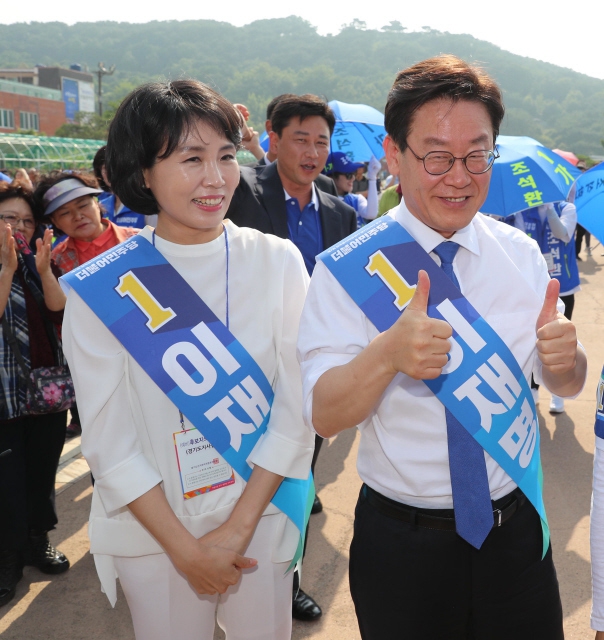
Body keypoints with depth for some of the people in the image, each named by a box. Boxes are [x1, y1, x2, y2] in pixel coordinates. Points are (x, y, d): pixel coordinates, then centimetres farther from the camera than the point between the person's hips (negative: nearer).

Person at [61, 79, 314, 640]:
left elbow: (296, 410, -7)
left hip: (262, 522, 2)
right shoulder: (98, 288, -10)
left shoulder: (277, 261, -7)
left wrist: (236, 530, -11)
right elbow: (107, 441, -8)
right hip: (150, 532, -1)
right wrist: (183, 548, -10)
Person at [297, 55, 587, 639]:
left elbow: (566, 386, 5)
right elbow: (323, 416, -19)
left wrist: (563, 356, -19)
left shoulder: (521, 255, -1)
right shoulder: (346, 271, -13)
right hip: (401, 543, -3)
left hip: (517, 530, 3)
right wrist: (388, 353, -38)